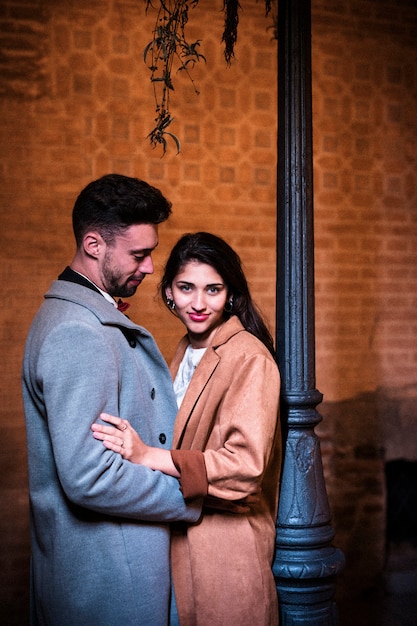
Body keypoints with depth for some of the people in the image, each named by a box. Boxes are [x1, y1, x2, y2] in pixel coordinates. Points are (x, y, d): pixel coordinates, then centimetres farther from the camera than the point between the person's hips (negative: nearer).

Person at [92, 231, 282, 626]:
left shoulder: (248, 358, -18)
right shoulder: (185, 350, 9)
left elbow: (247, 464, -26)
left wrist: (148, 456, -31)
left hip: (227, 546, -7)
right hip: (180, 540, 8)